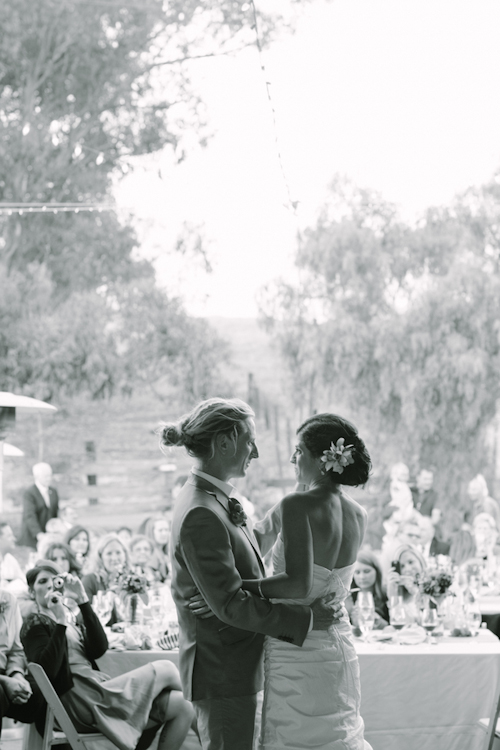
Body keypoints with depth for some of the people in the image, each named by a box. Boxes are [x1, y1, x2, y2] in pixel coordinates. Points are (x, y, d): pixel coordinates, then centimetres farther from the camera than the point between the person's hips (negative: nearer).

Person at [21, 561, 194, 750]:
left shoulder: (73, 620, 22)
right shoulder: (35, 625, 3)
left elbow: (100, 648, 0)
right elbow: (47, 671, -16)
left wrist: (83, 601, -5)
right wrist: (60, 622, -18)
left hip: (99, 689, 8)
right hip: (80, 702, -8)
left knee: (182, 707, -7)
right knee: (165, 670, -10)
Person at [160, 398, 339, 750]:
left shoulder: (219, 500, 10)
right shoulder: (201, 515, -22)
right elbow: (230, 605, -23)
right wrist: (306, 618, -18)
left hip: (238, 666, 10)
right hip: (222, 672, -10)